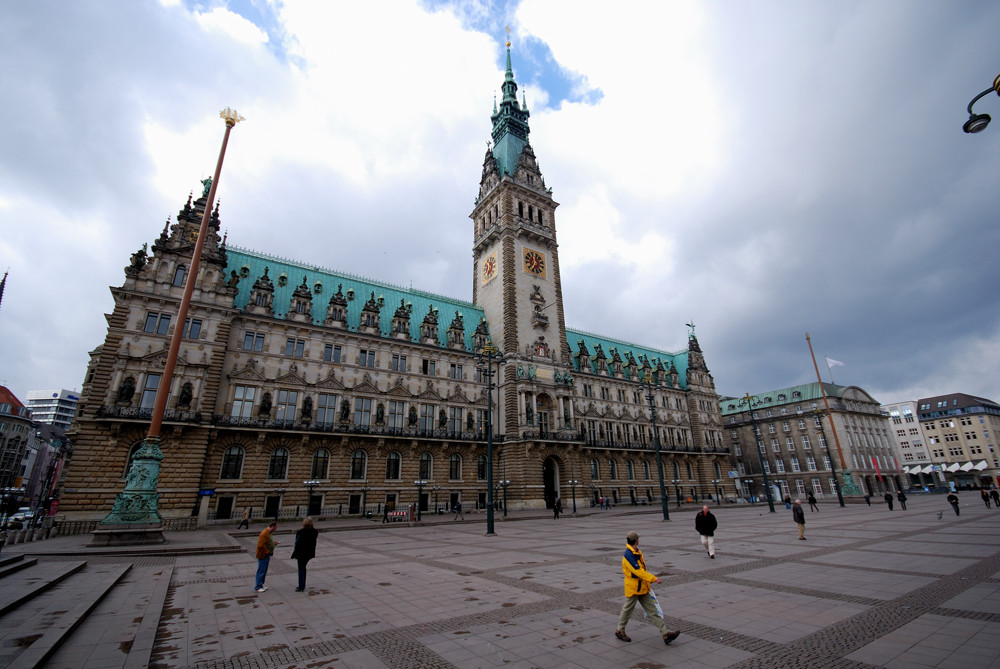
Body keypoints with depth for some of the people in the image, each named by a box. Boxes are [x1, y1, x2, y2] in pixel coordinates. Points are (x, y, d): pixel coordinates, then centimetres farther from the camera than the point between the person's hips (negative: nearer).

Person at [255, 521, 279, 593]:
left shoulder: (269, 532, 10)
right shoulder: (264, 533, -22)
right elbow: (261, 545, -25)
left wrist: (273, 543, 6)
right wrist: (268, 552, -19)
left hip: (267, 555, 10)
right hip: (263, 555, -10)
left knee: (264, 571, 17)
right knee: (261, 571, -2)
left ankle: (261, 585, 27)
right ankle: (257, 587, 7)